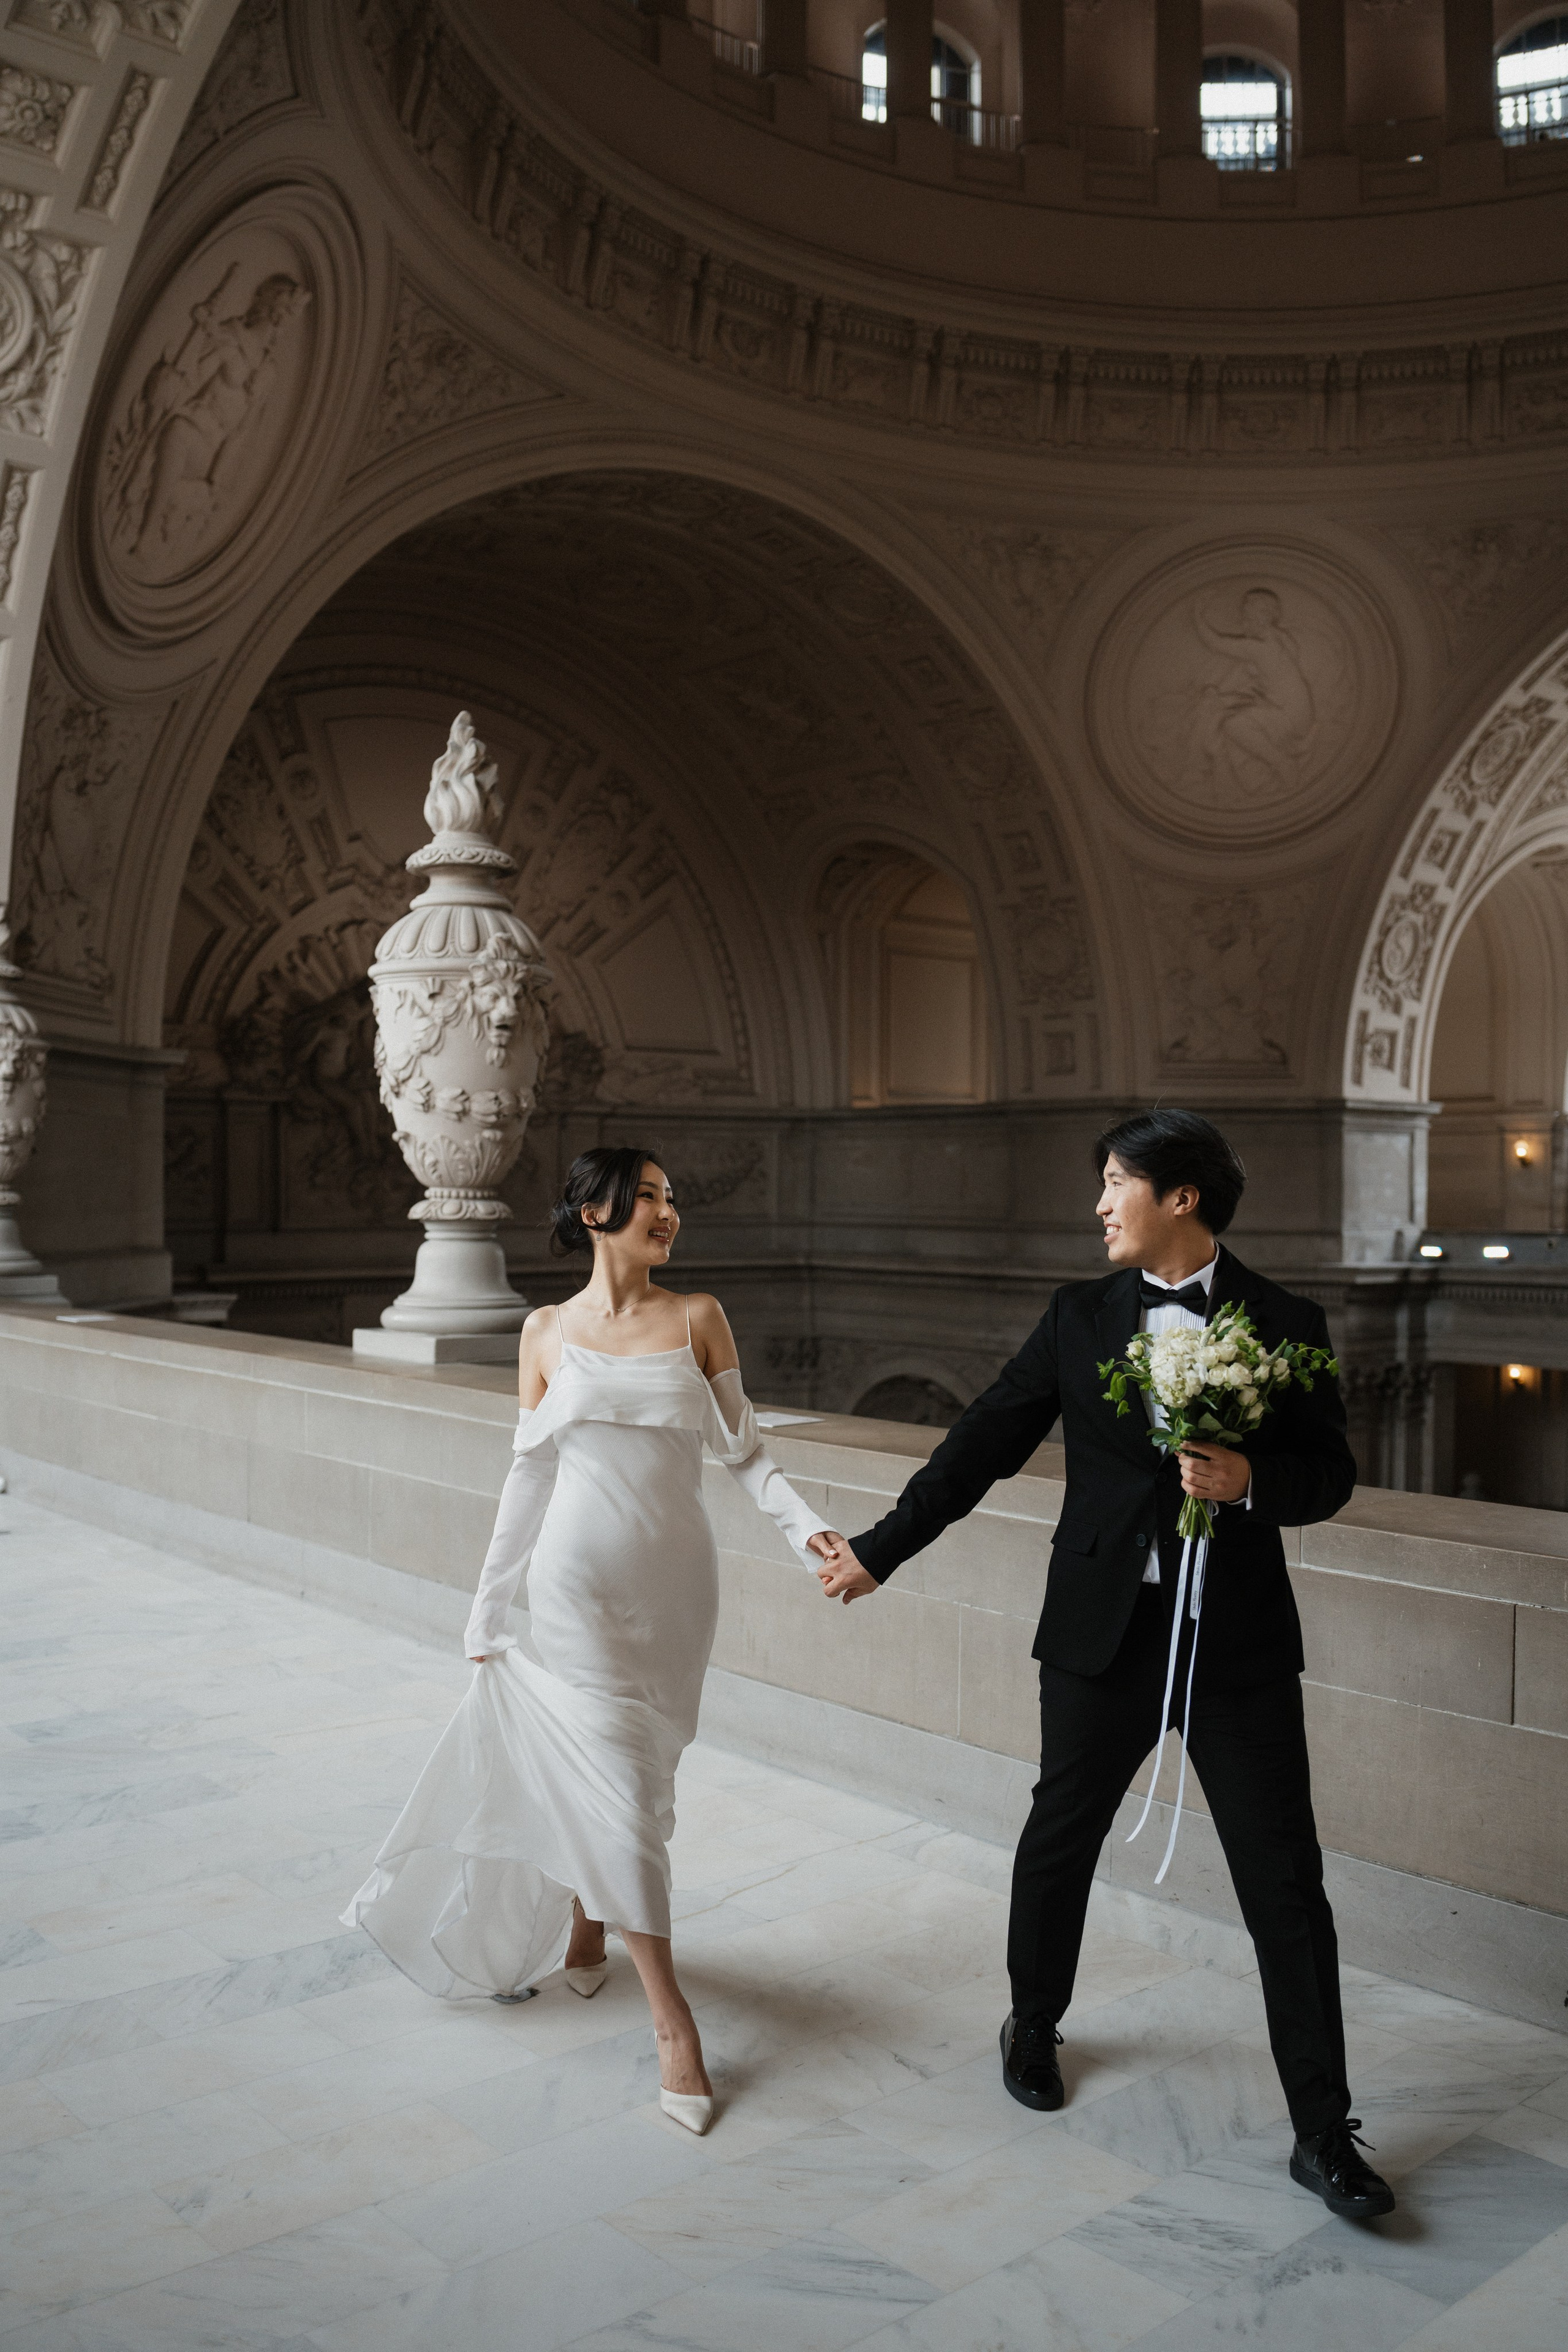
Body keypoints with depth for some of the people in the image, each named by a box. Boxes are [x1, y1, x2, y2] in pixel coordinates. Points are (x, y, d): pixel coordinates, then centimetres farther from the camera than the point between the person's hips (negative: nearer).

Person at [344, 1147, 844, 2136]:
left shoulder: (698, 1317, 1)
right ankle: (673, 2017, 6)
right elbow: (531, 1474, 6)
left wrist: (808, 1525, -15)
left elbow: (745, 1448, 1)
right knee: (617, 1786, -4)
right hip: (582, 1583, -1)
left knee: (633, 1771, 14)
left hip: (676, 1582, 2)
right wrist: (489, 1606, 8)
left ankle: (583, 1925, 42)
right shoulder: (549, 1332, 1)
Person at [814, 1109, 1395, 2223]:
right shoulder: (1080, 1317, 3)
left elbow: (1332, 1472, 1)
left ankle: (1323, 2132, 17)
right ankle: (1034, 2025, 42)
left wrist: (1251, 1481, -20)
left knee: (1286, 1885, 2)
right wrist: (879, 1550, 4)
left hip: (1238, 1637, -2)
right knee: (1059, 1839, 16)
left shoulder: (1284, 1325, -3)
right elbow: (983, 1444, 5)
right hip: (1102, 1628, 2)